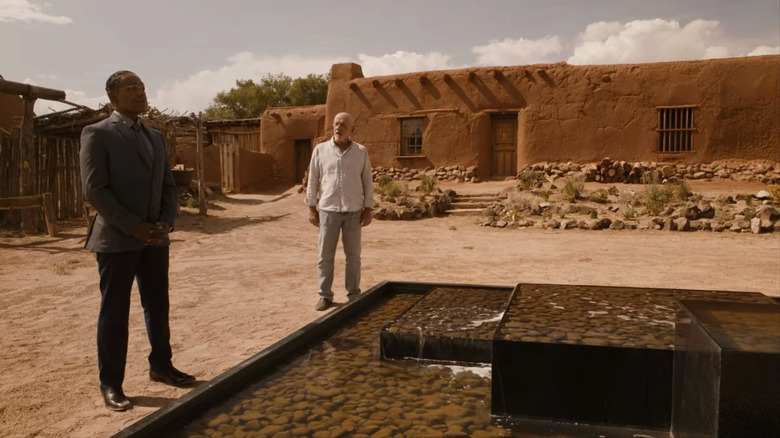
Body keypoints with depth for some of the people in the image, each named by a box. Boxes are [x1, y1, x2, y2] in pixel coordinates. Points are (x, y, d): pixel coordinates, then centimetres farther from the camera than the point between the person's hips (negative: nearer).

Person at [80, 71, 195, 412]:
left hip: (155, 238, 6)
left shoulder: (155, 137, 14)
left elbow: (168, 185, 14)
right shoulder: (97, 134, -6)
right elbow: (94, 189, -14)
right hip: (117, 239, -6)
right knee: (114, 313, 3)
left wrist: (167, 223, -3)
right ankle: (111, 384, 14)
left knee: (157, 307, 13)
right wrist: (133, 227, -17)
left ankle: (161, 366, 29)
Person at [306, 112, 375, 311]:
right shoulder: (320, 150, 1)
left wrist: (368, 209, 0)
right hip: (328, 210, 0)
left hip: (354, 211, 0)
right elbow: (313, 180, 4)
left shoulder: (361, 152, 2)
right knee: (325, 256, 4)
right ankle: (325, 295, 14)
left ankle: (354, 294, 16)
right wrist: (312, 208, 0)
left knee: (353, 255, 6)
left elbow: (368, 182, 5)